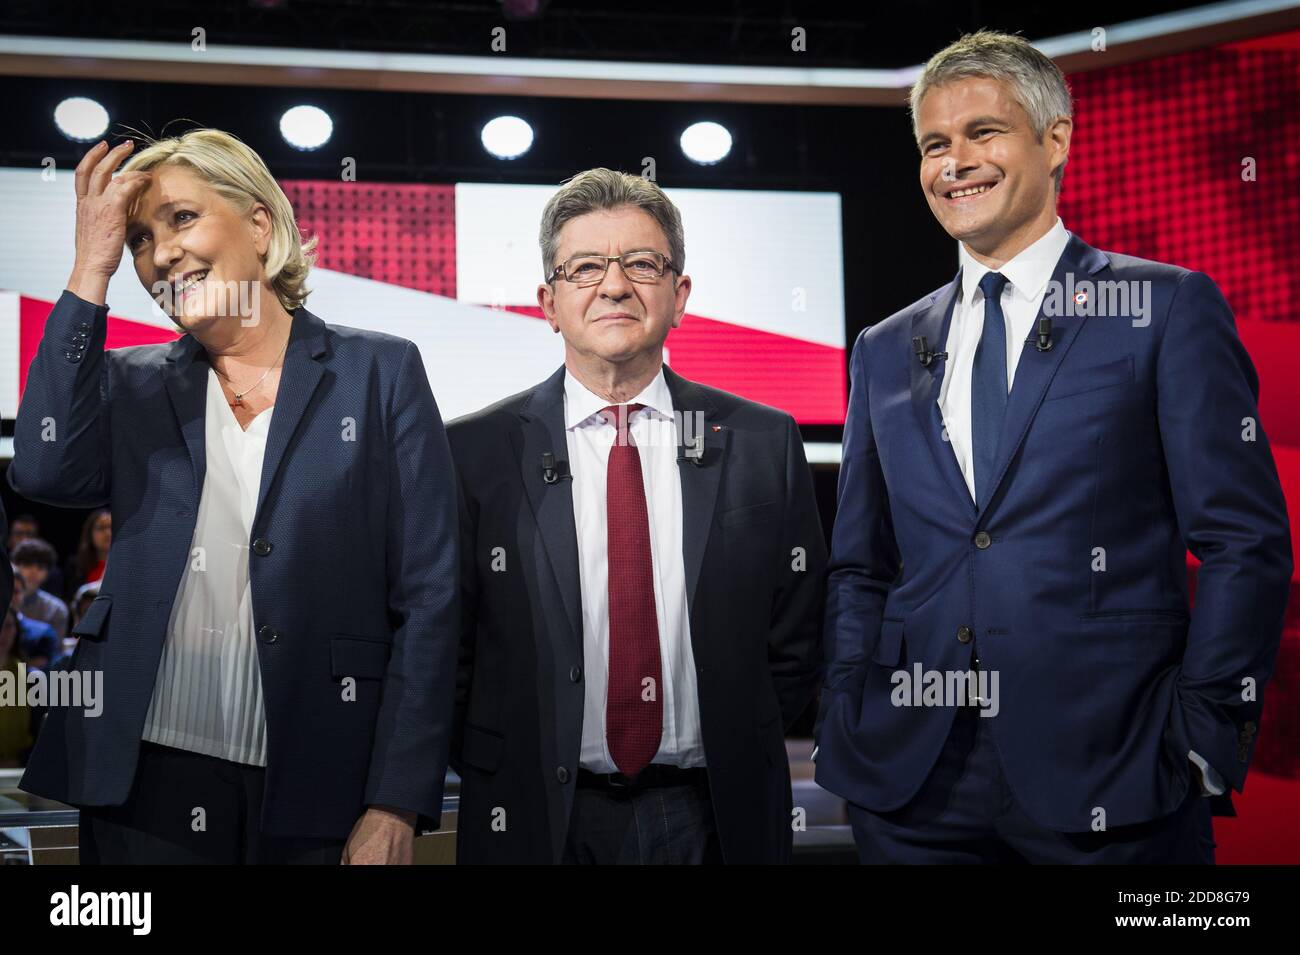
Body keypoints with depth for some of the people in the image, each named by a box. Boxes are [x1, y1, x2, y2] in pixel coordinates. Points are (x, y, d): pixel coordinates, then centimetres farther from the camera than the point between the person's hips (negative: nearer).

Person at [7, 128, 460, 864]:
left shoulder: (380, 372, 2)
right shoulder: (133, 385, 10)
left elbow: (428, 598, -3)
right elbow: (46, 471, -12)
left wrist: (395, 807, -10)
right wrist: (92, 270, -7)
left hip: (318, 792, -2)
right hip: (149, 777, 2)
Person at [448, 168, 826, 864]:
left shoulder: (764, 444, 0)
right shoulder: (475, 454, -4)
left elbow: (794, 643, 4)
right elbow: (446, 652, 0)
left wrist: (737, 762, -3)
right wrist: (504, 785, -6)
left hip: (713, 818, 1)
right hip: (538, 823, -1)